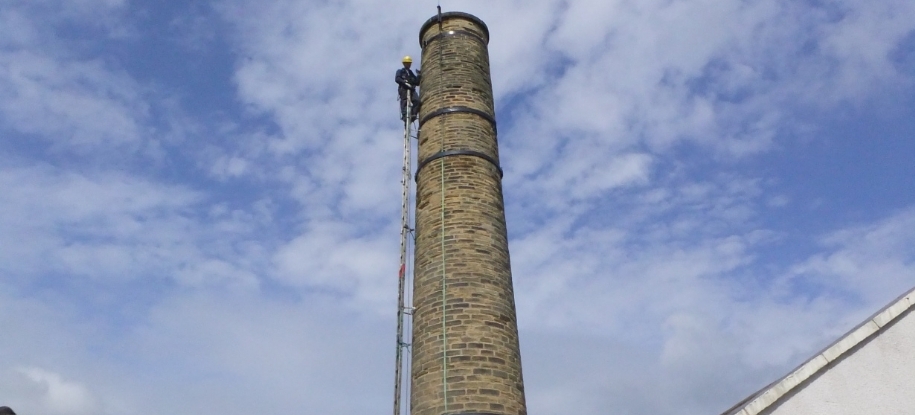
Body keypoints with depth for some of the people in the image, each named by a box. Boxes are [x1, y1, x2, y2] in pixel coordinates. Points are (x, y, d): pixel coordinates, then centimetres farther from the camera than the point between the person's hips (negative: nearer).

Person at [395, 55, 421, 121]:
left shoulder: (411, 73, 32)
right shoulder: (400, 71, 17)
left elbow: (417, 83, 25)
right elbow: (397, 79, -3)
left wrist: (418, 76, 9)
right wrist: (405, 83, -17)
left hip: (411, 89, 4)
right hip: (403, 89, -4)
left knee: (417, 100, -20)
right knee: (404, 101, -18)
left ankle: (413, 114, -20)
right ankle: (404, 115, -26)